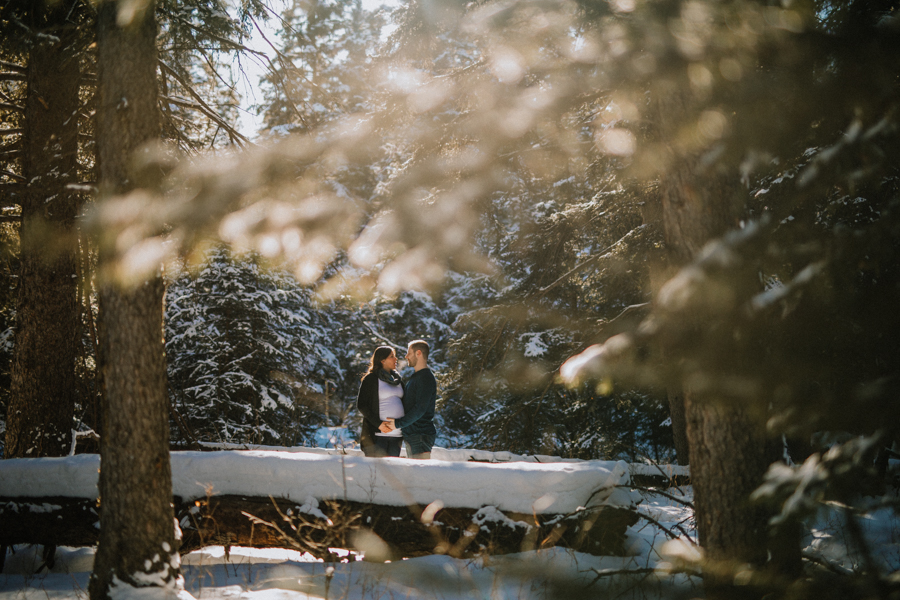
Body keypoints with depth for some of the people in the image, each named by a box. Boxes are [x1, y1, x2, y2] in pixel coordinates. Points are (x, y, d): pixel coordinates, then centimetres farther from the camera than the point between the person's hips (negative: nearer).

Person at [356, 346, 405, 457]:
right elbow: (361, 405, -6)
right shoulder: (371, 378, 0)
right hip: (377, 434, -6)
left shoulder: (397, 379, 19)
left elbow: (404, 401, 23)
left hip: (397, 434, 6)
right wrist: (379, 424, -16)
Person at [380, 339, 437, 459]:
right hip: (410, 436, 10)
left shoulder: (426, 378, -12)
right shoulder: (413, 378, 19)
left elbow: (420, 409, -20)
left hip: (421, 435, -10)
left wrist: (399, 423, -18)